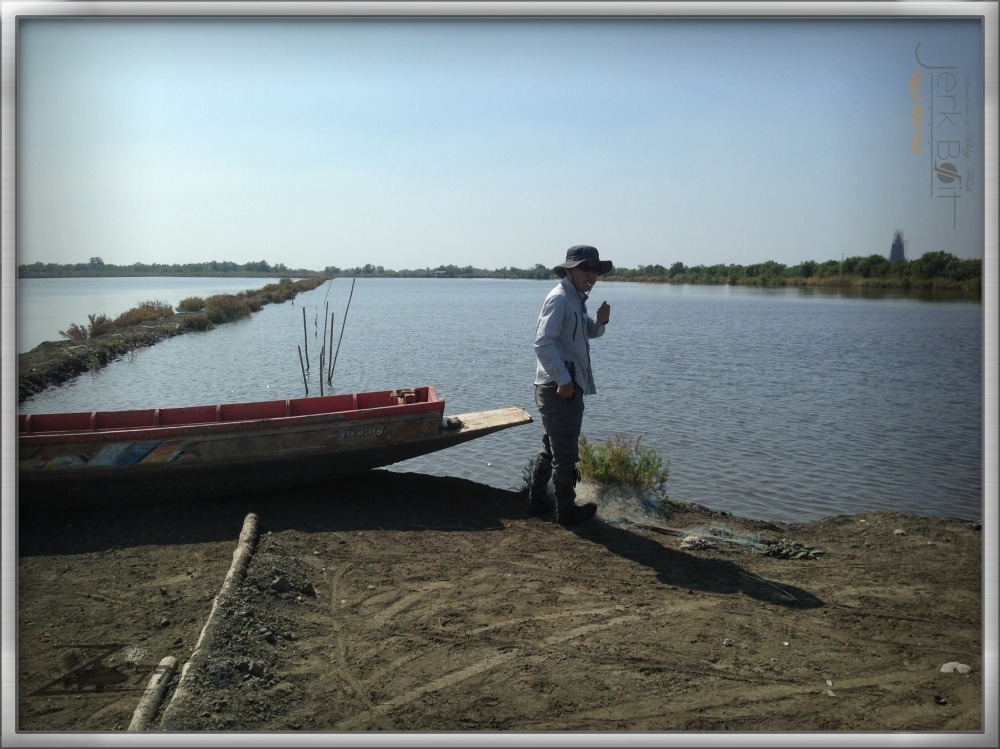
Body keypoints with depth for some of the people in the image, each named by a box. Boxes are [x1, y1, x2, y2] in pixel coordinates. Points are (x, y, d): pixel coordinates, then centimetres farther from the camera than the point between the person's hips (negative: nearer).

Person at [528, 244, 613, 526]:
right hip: (560, 387, -10)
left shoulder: (575, 299, 16)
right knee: (566, 452, 0)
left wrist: (600, 321, 5)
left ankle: (537, 500, 30)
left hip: (564, 386, 10)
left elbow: (586, 333, 28)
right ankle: (566, 510, 10)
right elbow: (543, 342, -23)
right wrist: (563, 380, -25)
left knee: (551, 447, 19)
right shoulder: (559, 298, -14)